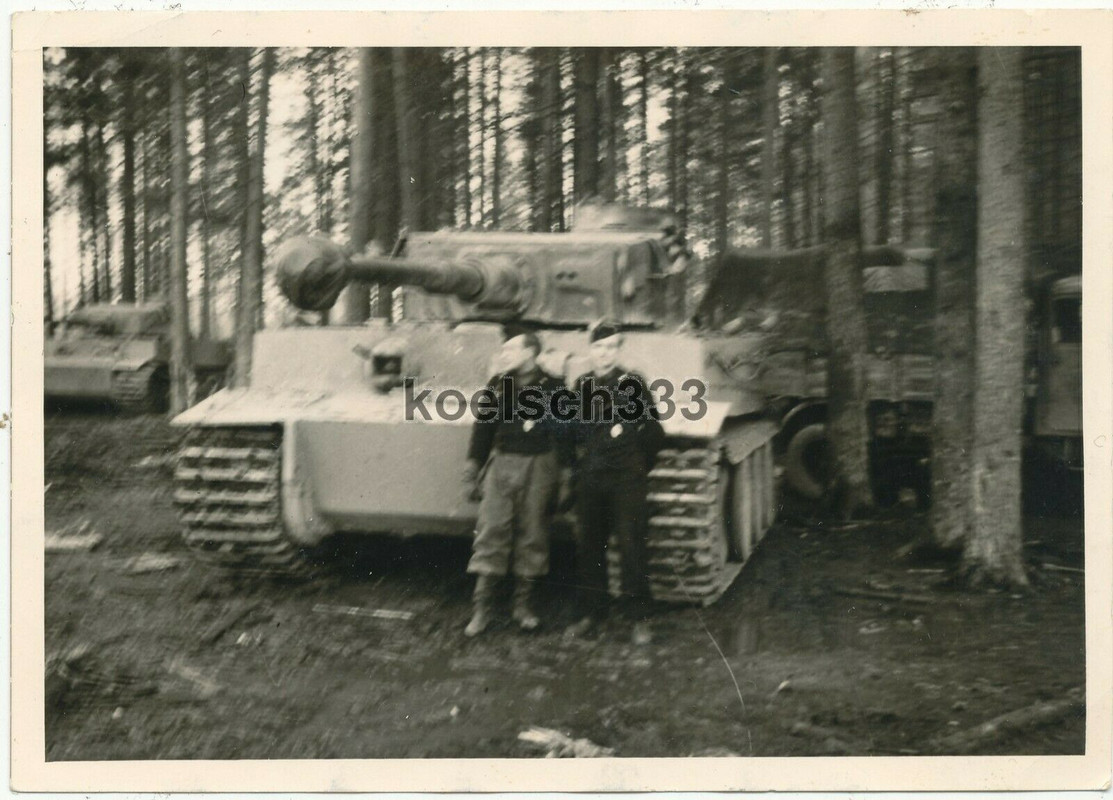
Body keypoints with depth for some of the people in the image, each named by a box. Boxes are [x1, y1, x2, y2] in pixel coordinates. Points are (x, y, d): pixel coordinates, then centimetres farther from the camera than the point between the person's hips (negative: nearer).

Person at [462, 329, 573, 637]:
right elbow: (483, 425, 11)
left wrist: (565, 470, -1)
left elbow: (563, 430, 2)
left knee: (532, 534, 5)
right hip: (502, 464, 2)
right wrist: (473, 463, 8)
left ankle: (523, 604, 18)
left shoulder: (551, 387, 0)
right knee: (491, 532, -4)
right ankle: (481, 608, -1)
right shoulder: (498, 385, 8)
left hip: (539, 466, -1)